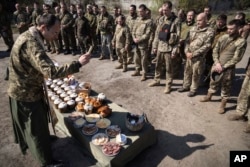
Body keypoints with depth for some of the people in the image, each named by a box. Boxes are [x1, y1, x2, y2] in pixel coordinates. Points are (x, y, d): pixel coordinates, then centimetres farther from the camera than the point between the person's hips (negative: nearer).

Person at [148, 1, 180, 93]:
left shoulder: (176, 21, -9)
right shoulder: (161, 19, 9)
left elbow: (177, 37, -11)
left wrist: (174, 51, -15)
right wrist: (154, 46, 9)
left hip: (169, 48, -6)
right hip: (160, 47, 6)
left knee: (169, 68, 4)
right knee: (158, 65, 17)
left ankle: (168, 85, 17)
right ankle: (157, 80, 35)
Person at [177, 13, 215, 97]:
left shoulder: (210, 31, -9)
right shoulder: (193, 28, 7)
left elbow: (207, 46, -14)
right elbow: (187, 40, 8)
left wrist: (193, 54, -17)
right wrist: (187, 51, -7)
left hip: (199, 57, -5)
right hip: (189, 55, 5)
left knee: (195, 74, 6)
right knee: (187, 71, 16)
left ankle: (193, 89, 25)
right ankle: (186, 86, 35)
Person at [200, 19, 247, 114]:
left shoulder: (241, 42, -10)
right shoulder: (223, 37, 2)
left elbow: (236, 58, -13)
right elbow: (215, 51, 4)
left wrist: (223, 67, -15)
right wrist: (217, 63, -9)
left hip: (228, 69, -4)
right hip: (216, 66, 4)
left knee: (226, 88, 9)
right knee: (213, 82, 21)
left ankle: (222, 105, 26)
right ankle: (208, 97, 43)